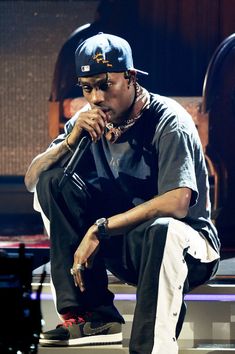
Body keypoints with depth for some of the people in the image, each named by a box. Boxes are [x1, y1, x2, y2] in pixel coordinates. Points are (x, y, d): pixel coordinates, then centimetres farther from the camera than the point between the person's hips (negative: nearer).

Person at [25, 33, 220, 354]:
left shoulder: (168, 122, -16)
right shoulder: (89, 121, 2)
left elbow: (177, 203, -28)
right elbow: (32, 179, 1)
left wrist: (99, 230, -27)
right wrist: (71, 140, -18)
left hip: (188, 250, -6)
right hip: (122, 247, 6)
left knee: (162, 230, -41)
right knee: (53, 180, -11)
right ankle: (93, 315, -17)